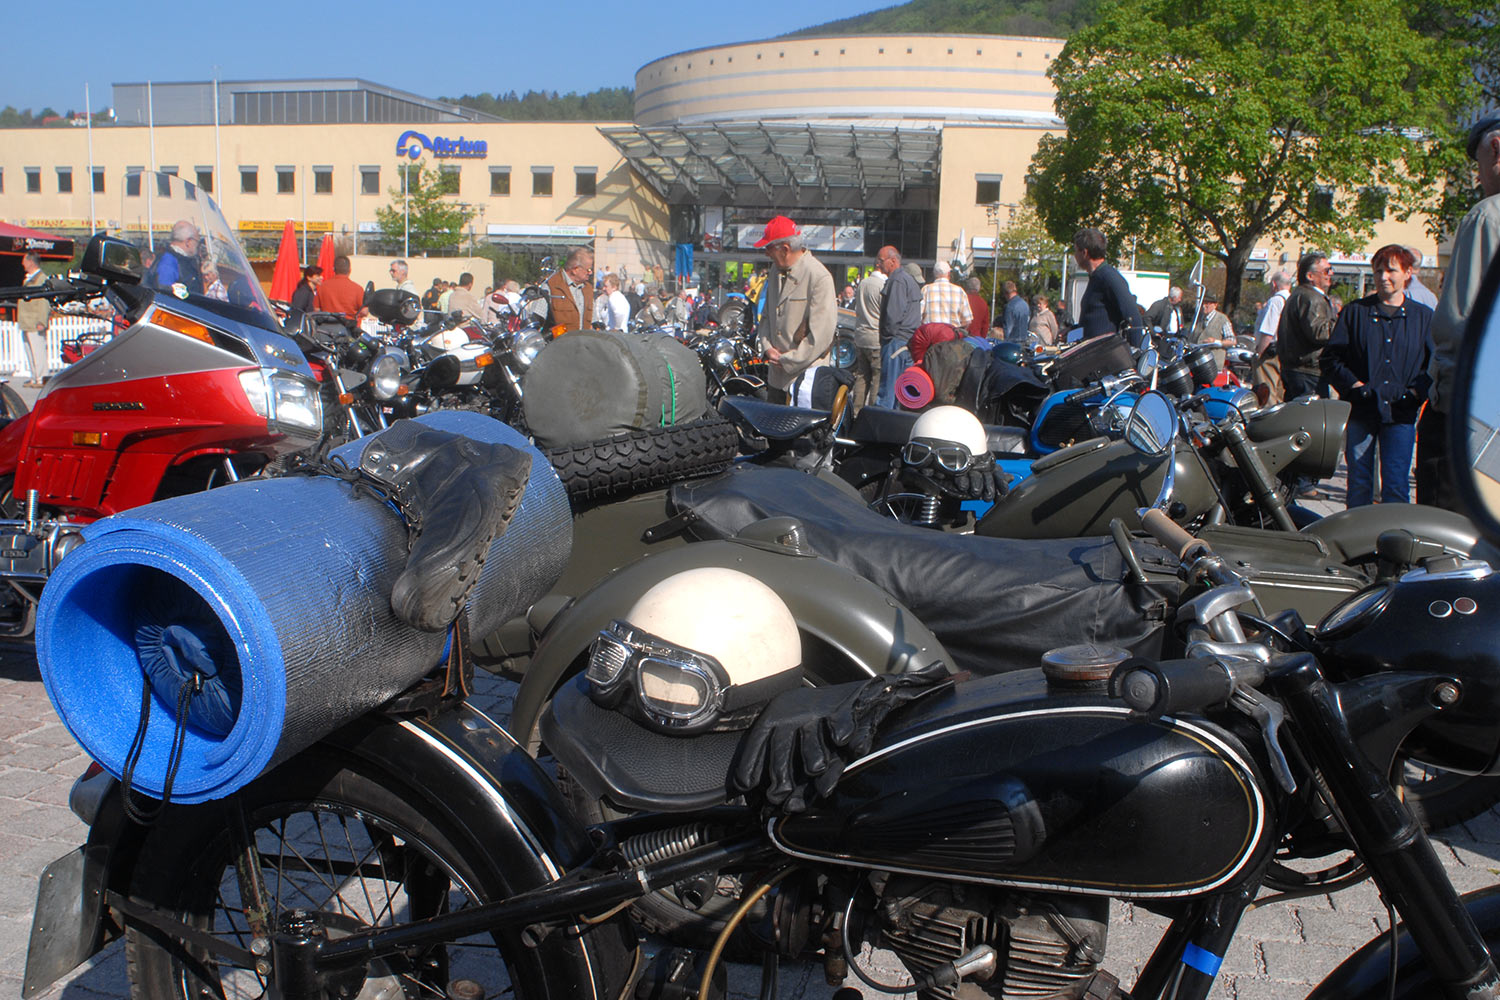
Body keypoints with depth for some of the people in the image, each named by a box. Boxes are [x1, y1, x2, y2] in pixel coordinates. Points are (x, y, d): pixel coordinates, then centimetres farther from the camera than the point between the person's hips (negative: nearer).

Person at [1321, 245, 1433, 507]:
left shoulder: (1424, 316, 9)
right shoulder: (1354, 312, 7)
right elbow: (1329, 358, 3)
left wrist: (1416, 392, -7)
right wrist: (1354, 385, -9)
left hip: (1401, 413, 0)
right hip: (1360, 411, 0)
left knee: (1396, 485, -1)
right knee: (1359, 483, 4)